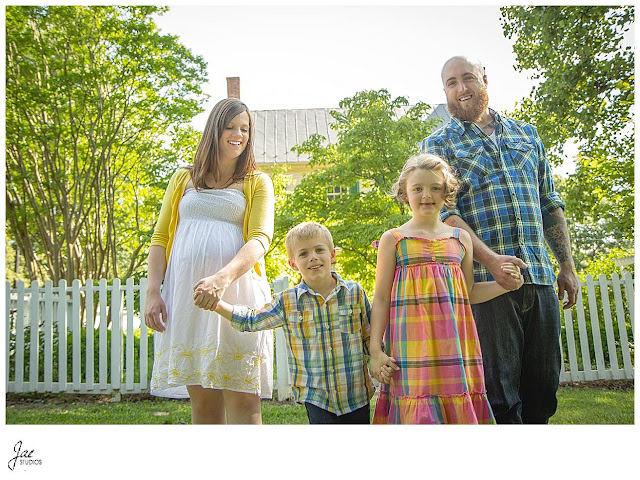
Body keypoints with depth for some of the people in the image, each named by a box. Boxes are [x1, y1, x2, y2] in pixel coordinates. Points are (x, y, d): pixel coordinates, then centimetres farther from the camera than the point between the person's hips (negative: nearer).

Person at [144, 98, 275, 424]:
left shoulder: (257, 183, 12)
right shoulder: (183, 179, 19)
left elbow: (260, 238, -4)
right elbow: (160, 238, 16)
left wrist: (223, 278, -21)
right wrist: (152, 292, 3)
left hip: (236, 294, -2)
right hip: (184, 294, 2)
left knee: (242, 398, -6)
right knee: (201, 398, 6)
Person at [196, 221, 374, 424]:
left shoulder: (355, 292, -2)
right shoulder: (287, 302, -3)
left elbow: (370, 337, 7)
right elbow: (251, 321, 9)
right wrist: (216, 304, -1)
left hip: (356, 393, 1)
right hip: (315, 395, -1)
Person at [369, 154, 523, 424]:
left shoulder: (461, 239, 11)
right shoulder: (393, 239, 2)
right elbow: (381, 299, 2)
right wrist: (376, 350, -4)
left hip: (453, 344, 3)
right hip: (413, 346, -3)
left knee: (458, 410, 2)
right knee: (419, 411, -8)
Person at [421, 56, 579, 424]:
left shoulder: (526, 134, 18)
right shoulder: (439, 144, 5)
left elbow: (550, 203, 19)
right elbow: (444, 212, -7)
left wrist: (568, 265, 13)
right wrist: (490, 259, -20)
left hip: (540, 278, 5)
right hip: (486, 280, -4)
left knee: (543, 387, 11)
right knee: (501, 393, -1)